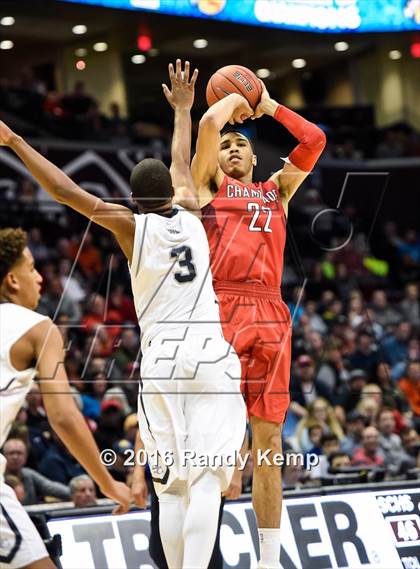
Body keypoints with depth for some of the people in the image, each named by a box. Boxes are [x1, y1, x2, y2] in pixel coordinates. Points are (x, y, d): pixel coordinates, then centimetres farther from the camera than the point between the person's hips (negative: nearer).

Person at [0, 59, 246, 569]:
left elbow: (66, 191, -3)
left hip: (161, 358, -1)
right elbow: (182, 164, 29)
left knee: (172, 487, 6)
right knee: (206, 480, -10)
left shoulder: (131, 225, 2)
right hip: (211, 355, 1)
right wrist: (182, 109, 46)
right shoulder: (190, 218, 10)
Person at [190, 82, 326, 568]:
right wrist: (236, 98, 21)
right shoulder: (208, 183, 16)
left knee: (267, 440, 3)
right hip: (218, 310, -3)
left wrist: (268, 105, 25)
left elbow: (314, 139, 17)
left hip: (269, 316, 4)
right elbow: (210, 122, 2)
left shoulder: (277, 190, 26)